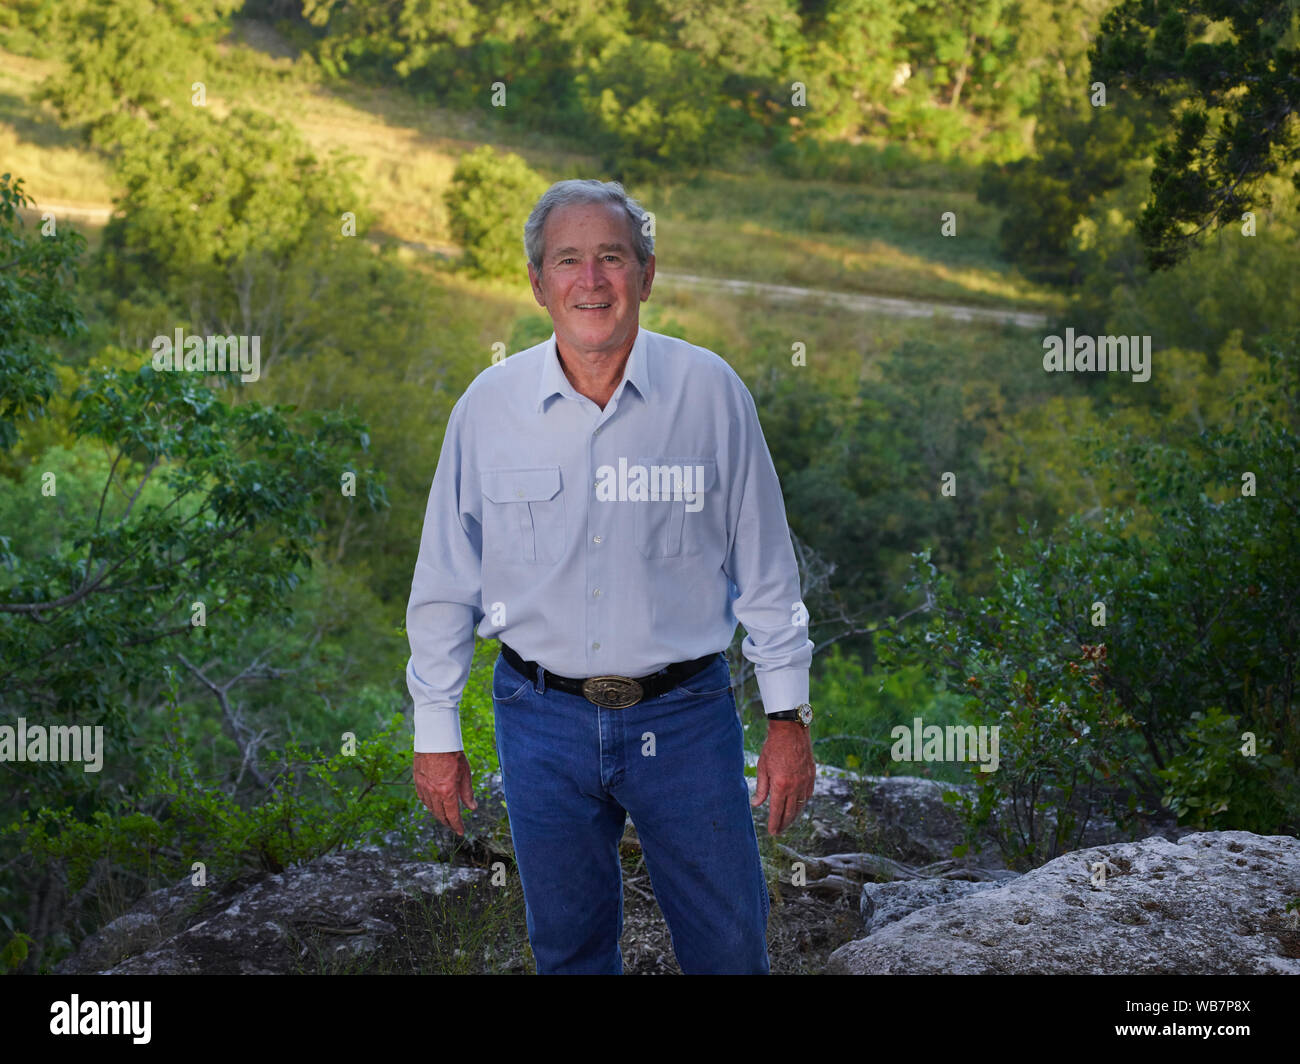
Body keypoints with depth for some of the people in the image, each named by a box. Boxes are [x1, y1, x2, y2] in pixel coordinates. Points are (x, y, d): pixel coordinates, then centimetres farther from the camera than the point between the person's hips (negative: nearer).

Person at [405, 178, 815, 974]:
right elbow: (446, 580, 4)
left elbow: (765, 568, 1)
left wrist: (789, 715, 0)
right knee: (568, 949, 14)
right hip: (544, 718, 1)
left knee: (732, 949, 6)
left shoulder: (711, 392, -5)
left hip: (685, 714, -1)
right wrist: (436, 732, 5)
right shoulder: (490, 404, -3)